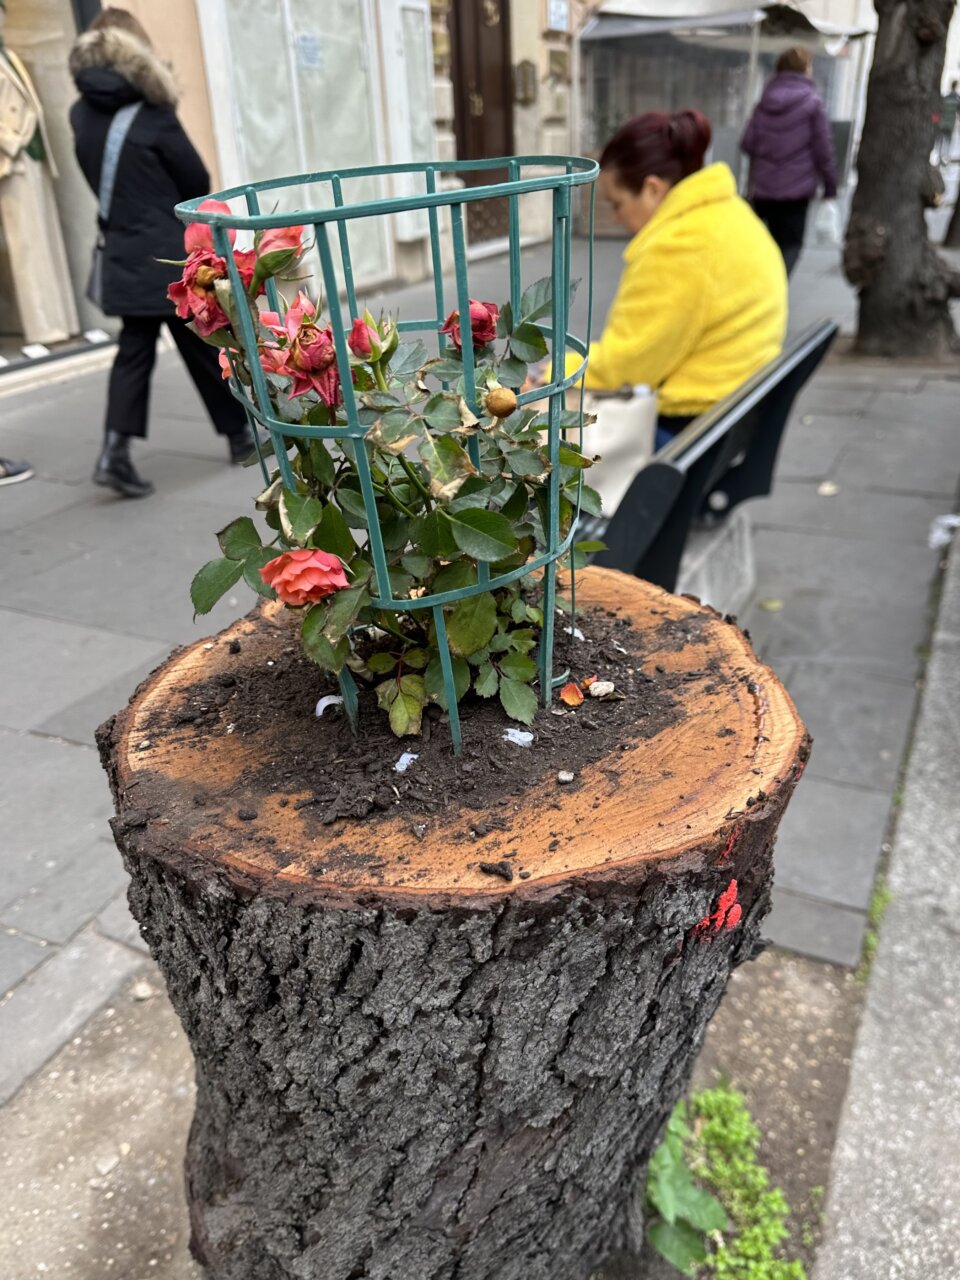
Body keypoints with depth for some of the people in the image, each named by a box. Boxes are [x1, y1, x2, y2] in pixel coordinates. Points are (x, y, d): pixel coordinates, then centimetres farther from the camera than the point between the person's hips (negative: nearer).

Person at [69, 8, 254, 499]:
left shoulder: (82, 115, 4)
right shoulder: (150, 113, -12)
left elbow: (96, 178, 13)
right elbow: (196, 179, -5)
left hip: (123, 252, 5)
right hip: (171, 254, -5)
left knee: (134, 349, 7)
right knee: (203, 348, 6)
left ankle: (115, 449, -5)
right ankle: (240, 435, 19)